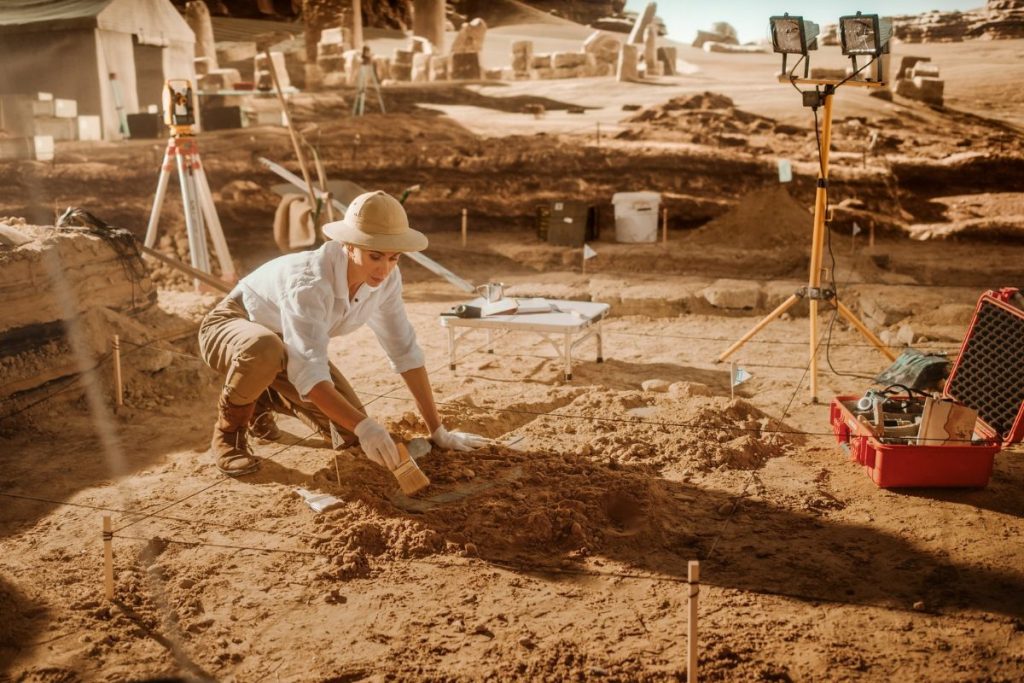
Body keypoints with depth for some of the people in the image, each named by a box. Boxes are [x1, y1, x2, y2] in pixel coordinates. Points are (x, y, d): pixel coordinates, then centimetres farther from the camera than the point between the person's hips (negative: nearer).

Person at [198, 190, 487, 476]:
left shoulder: (386, 277, -19)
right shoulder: (309, 283, -40)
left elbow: (404, 350, -12)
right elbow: (310, 374, -45)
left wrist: (438, 431, -13)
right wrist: (364, 426, -58)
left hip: (286, 345, 6)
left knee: (348, 434, -8)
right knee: (264, 350, -44)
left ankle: (264, 398, 19)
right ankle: (228, 430, -11)